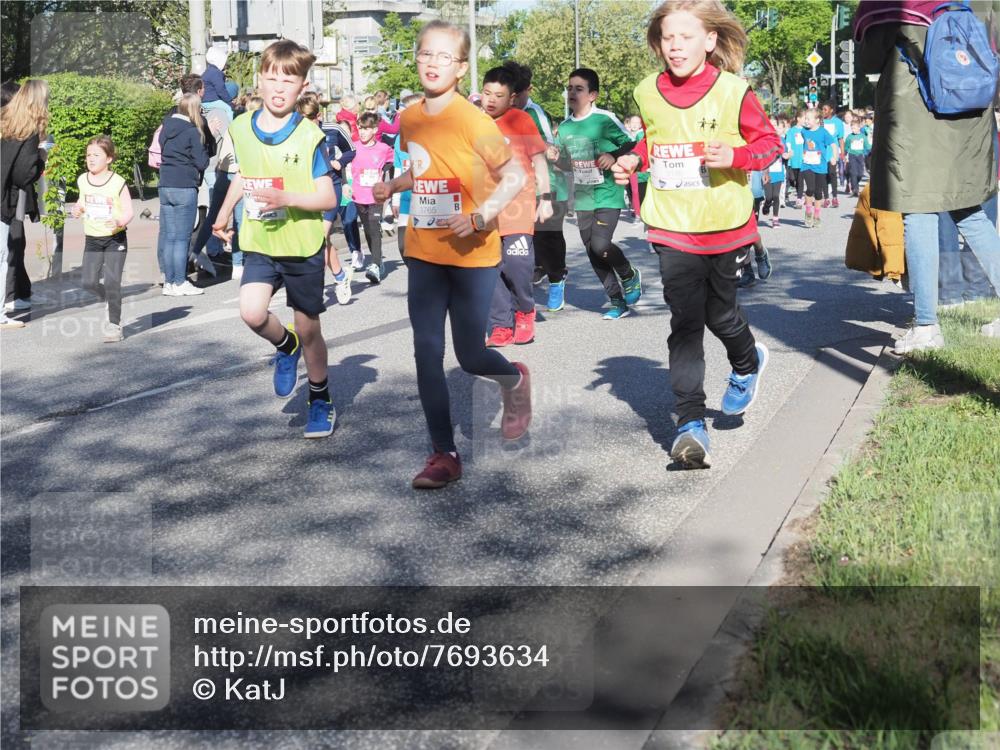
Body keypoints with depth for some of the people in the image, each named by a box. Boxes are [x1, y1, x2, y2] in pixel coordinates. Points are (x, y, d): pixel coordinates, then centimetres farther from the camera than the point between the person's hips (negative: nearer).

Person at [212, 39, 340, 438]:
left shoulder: (309, 136, -13)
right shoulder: (241, 129, 0)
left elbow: (328, 198, -13)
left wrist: (286, 198, -28)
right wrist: (224, 214, 30)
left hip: (303, 247, -3)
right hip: (259, 244, 3)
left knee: (308, 330, 8)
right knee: (252, 313, -19)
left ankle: (320, 400, 32)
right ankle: (286, 348, 16)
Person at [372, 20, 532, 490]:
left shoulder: (473, 121, -14)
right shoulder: (409, 119, 4)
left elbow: (513, 177, -10)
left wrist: (483, 214, -24)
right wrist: (392, 186, 4)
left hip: (472, 255, -5)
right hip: (424, 253, 5)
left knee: (469, 355, 3)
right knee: (427, 353, 0)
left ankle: (514, 380, 39)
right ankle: (444, 454, 9)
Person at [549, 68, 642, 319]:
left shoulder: (605, 119, -10)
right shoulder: (564, 127, 7)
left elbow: (632, 145, -4)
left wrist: (614, 156, -21)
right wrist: (556, 157, -3)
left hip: (607, 195, -6)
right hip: (582, 198, 6)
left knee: (600, 245, -20)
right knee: (593, 254, 7)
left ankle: (630, 275, 11)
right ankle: (618, 301, 20)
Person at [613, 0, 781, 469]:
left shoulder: (733, 91, -9)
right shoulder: (649, 93, 3)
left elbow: (770, 143, -2)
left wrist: (734, 155, -21)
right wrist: (634, 160, 2)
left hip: (727, 227, -2)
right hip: (673, 229, 2)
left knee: (721, 315, 14)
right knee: (685, 324, -4)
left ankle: (747, 364, 48)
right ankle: (690, 423, -3)